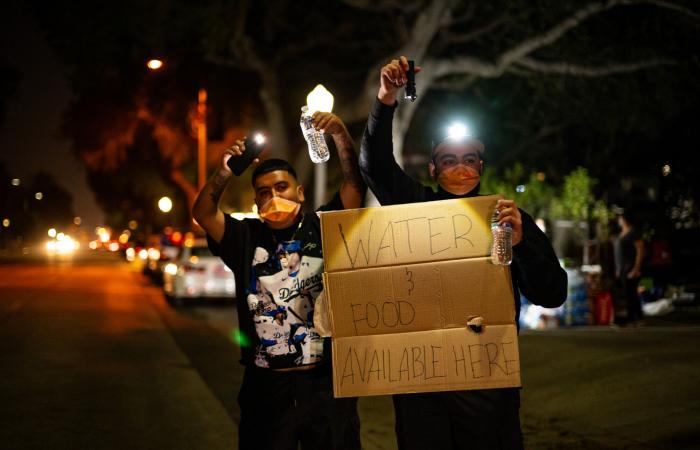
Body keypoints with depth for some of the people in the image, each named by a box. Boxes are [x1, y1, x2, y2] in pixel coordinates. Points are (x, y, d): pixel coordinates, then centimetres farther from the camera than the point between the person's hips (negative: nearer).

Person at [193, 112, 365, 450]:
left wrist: (340, 135, -21)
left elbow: (355, 183, -6)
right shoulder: (247, 238, 8)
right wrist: (224, 174, -17)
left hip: (327, 384, -1)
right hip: (266, 387, 2)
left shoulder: (323, 228, 3)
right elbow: (202, 213, -1)